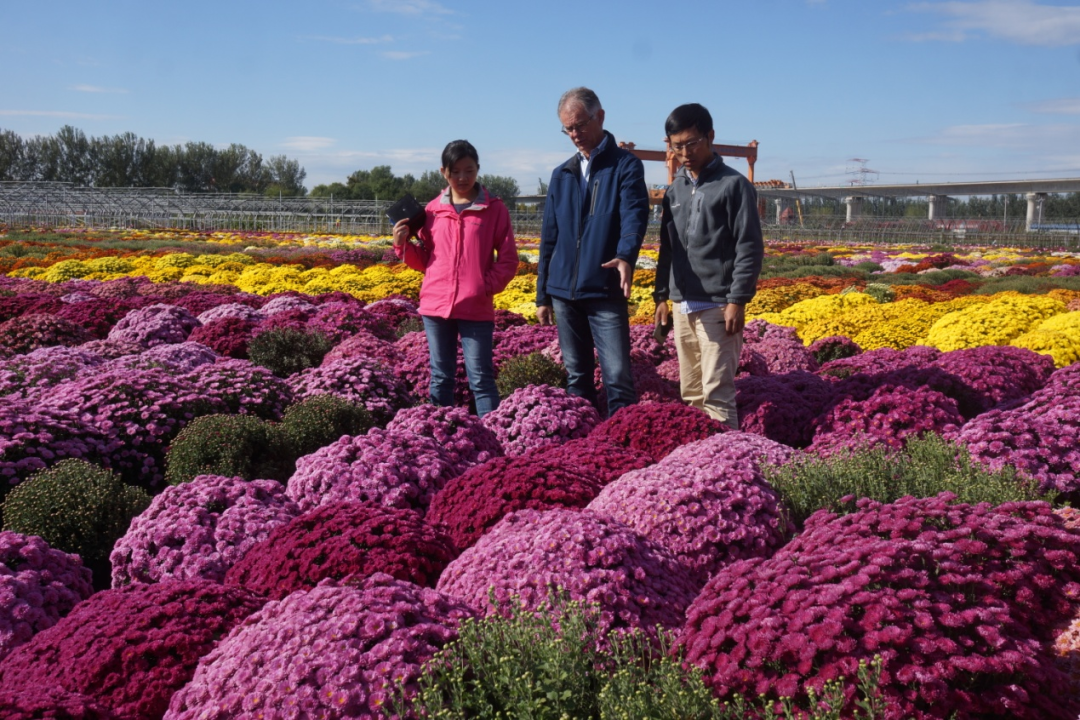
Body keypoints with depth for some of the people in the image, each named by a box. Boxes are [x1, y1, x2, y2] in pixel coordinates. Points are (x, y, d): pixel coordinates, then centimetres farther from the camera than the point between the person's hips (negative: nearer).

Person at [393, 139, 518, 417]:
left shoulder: (495, 209, 1)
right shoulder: (433, 210, 9)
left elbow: (508, 260, 1)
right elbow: (424, 260, 14)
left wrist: (487, 286, -12)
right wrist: (402, 245, -3)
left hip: (477, 308, -3)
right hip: (435, 305, 3)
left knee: (481, 379, -2)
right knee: (440, 378, 10)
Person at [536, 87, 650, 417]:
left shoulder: (625, 165, 0)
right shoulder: (561, 174, 15)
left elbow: (634, 214, -17)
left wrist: (626, 256, -38)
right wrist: (543, 296, 15)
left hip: (606, 292, -5)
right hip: (563, 293, 5)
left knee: (617, 376, -7)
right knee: (576, 376, 11)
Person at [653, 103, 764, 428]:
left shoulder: (734, 185, -5)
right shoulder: (675, 189, 13)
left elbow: (750, 248, -9)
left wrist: (737, 301, -15)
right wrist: (661, 296, 14)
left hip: (717, 306, -6)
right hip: (682, 306, 6)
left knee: (717, 393, -8)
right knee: (690, 393, 11)